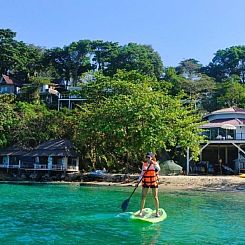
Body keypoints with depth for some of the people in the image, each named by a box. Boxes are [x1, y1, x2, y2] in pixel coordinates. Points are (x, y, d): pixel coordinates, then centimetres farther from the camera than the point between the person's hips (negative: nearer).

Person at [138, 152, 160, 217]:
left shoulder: (155, 163, -4)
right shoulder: (144, 164, 5)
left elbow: (158, 169, -24)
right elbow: (142, 173, 10)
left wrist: (154, 163, -37)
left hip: (153, 182, -2)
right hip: (145, 182, 2)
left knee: (155, 197, 1)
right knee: (143, 197, 4)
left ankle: (157, 212, 11)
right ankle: (140, 211, 13)